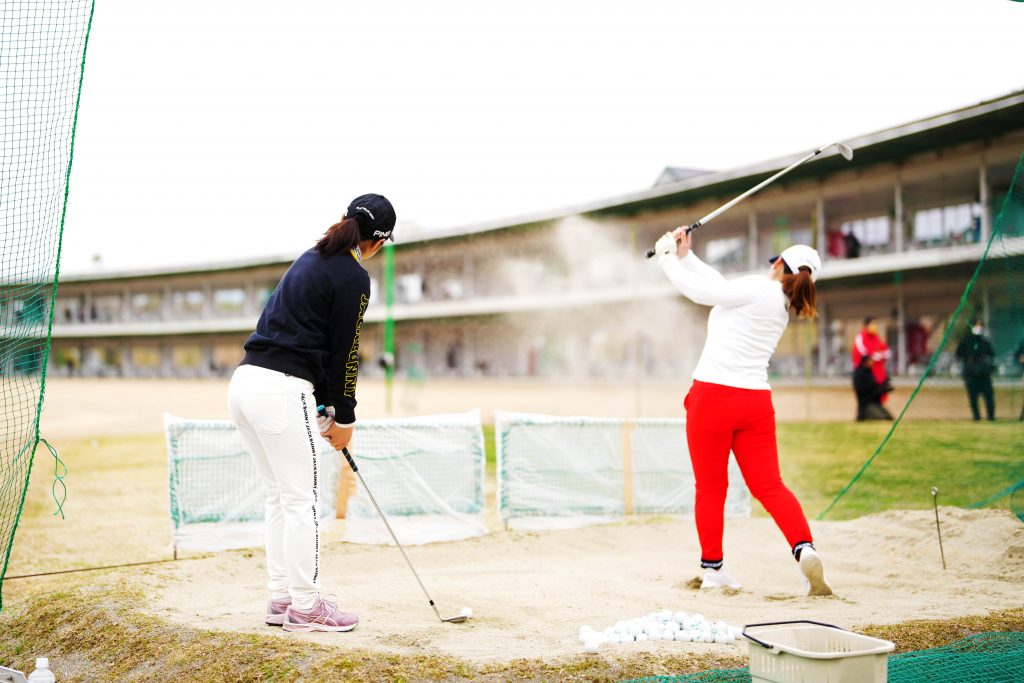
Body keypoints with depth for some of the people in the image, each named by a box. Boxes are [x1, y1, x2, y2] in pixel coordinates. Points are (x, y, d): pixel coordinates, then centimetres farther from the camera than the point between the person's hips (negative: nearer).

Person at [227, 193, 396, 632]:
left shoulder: (310, 259, 18)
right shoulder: (353, 277, -7)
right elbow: (343, 352, -6)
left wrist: (324, 406, 18)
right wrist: (344, 418, 5)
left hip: (246, 381, 9)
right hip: (281, 390, -9)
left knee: (279, 496, 16)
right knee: (300, 500, 0)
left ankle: (281, 600, 22)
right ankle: (304, 608, 7)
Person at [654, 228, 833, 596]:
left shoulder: (756, 289, -8)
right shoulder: (783, 307, 15)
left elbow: (700, 291, -6)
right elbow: (721, 286, 19)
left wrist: (668, 257, 7)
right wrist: (686, 255, 16)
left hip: (713, 396, -6)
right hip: (756, 402, 6)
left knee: (710, 487, 6)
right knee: (769, 485, 4)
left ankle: (713, 569, 16)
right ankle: (804, 547, -17)